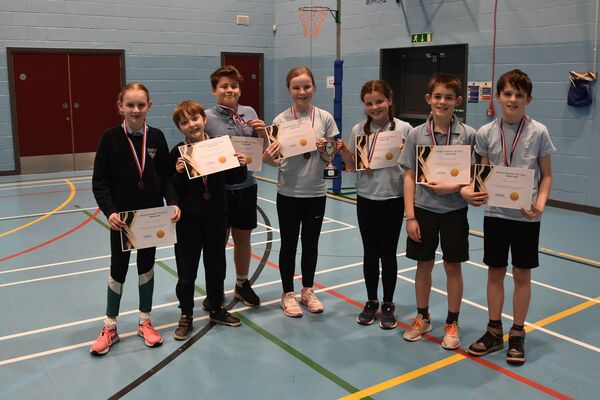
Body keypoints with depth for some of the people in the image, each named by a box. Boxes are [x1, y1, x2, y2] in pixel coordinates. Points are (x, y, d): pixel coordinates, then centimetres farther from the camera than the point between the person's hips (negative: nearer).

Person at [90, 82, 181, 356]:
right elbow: (99, 182, -9)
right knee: (118, 270, 8)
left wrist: (173, 203, -14)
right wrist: (109, 212, -22)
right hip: (121, 217, -2)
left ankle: (145, 322, 31)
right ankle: (110, 328, 25)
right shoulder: (110, 138, -9)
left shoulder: (156, 137, -3)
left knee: (147, 267, 14)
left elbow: (166, 177, 2)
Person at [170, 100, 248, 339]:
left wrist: (240, 166, -11)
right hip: (188, 218, -2)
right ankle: (186, 315, 24)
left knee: (216, 266, 16)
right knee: (187, 270, 7)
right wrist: (179, 174, -27)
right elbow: (172, 190, -10)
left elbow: (231, 179, 8)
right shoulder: (178, 153, -9)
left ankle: (217, 309, 34)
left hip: (216, 216, 3)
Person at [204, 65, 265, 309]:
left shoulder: (249, 113, 2)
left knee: (243, 238, 16)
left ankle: (242, 285, 34)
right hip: (219, 189, -3)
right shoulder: (207, 118, -10)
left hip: (246, 187, 4)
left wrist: (262, 132, -9)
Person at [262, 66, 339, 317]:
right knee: (289, 245, 9)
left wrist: (325, 149, -19)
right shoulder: (281, 120, -6)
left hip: (316, 192, 2)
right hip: (288, 193, -1)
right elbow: (275, 160, -4)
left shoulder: (325, 118, -2)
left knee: (311, 243, 15)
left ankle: (308, 291, 32)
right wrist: (268, 159, -26)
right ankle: (288, 294, 25)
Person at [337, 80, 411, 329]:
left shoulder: (403, 129, -6)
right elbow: (352, 166, 9)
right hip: (366, 199, 2)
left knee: (388, 254, 7)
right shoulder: (359, 130, 2)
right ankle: (372, 303, 27)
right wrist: (344, 152, -10)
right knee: (370, 253, 11)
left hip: (393, 199, -2)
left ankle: (388, 305, 23)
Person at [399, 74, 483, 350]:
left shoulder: (468, 135, -6)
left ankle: (452, 324, 25)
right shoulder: (417, 134, -3)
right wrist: (410, 216, -6)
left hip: (454, 210, -1)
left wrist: (454, 187, -19)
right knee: (424, 265, 12)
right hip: (423, 209, 1)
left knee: (453, 267, 9)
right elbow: (409, 177, -2)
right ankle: (422, 318, 30)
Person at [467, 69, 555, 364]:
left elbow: (546, 175, 0)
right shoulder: (486, 133, -1)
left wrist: (540, 203, -15)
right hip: (495, 213, 2)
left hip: (526, 215, -2)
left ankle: (517, 334, 24)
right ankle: (494, 331, 25)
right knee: (495, 272, 10)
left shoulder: (538, 132, -6)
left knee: (522, 274, 8)